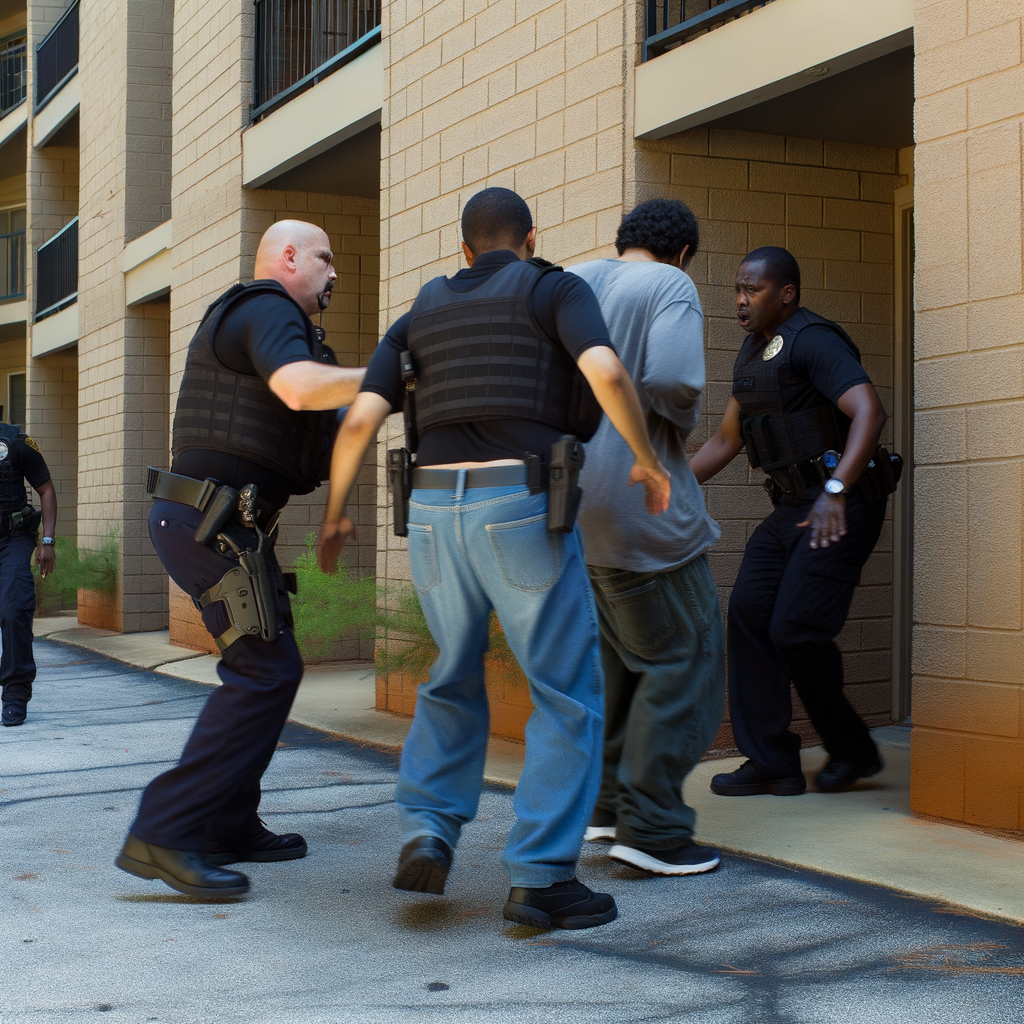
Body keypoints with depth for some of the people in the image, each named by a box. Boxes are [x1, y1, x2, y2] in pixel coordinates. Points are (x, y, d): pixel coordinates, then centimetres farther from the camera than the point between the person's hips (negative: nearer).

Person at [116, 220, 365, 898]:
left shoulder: (244, 319, 26)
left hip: (211, 522, 11)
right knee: (267, 671, -13)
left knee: (261, 668, 15)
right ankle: (164, 833, -15)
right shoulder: (269, 311, -7)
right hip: (214, 524, -11)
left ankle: (230, 825, 20)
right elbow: (301, 387, -28)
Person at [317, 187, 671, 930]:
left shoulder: (421, 318, 19)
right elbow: (607, 373, -13)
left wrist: (336, 515, 21)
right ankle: (541, 879, -1)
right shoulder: (558, 290, 6)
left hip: (436, 512, 5)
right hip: (523, 512, -4)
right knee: (569, 695, 5)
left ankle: (427, 834, 8)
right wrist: (650, 461, 2)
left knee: (456, 680, 24)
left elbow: (360, 419, 8)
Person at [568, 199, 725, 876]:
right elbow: (671, 380, -22)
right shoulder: (670, 287, -6)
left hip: (572, 499, 8)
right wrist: (686, 419, -2)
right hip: (638, 495, -8)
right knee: (684, 655, 0)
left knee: (626, 651, 20)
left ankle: (609, 801, 22)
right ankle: (651, 828, -1)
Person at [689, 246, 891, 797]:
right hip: (792, 508, 9)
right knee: (748, 614, -2)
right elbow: (726, 439, 24)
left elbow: (868, 412, -26)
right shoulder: (754, 351, 17)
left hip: (842, 508, -9)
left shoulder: (812, 340, -12)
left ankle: (851, 748, 9)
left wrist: (835, 492, -35)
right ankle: (771, 762, 3)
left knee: (794, 629, -13)